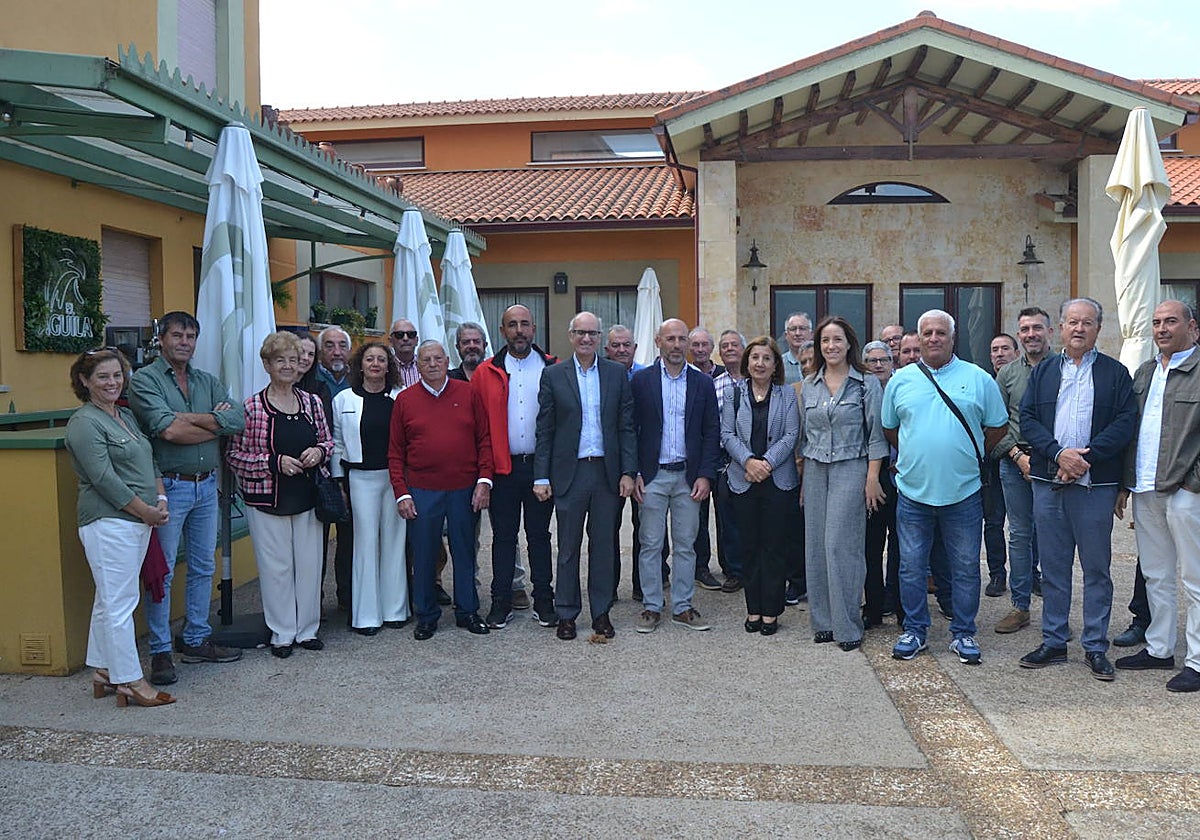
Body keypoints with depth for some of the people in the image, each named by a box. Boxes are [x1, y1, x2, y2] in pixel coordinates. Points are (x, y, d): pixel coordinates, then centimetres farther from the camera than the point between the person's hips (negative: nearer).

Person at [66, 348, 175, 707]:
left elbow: (149, 462, 19)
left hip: (138, 522, 9)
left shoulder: (126, 416, 16)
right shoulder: (84, 423, -10)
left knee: (109, 601, 16)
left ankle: (104, 672, 25)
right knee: (119, 603, -5)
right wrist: (145, 511, -13)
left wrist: (161, 498, 3)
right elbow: (104, 478, -17)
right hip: (108, 524, -9)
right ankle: (130, 682, 2)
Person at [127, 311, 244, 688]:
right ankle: (160, 652, 10)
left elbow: (238, 420, -5)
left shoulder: (208, 382, 11)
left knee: (203, 567, 13)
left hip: (206, 485, 6)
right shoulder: (144, 380, -6)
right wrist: (215, 423, -9)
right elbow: (167, 430, -20)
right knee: (162, 571, 0)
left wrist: (187, 418, -14)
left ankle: (197, 641, 26)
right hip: (169, 487, -6)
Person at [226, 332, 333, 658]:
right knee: (276, 566, 4)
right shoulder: (251, 407, -7)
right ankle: (282, 633, 20)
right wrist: (275, 463, -17)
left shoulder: (312, 402, 5)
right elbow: (234, 454, -7)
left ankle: (307, 629, 24)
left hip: (307, 497, 4)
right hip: (267, 500, -3)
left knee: (309, 563, 9)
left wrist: (319, 451, -7)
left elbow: (327, 441, 16)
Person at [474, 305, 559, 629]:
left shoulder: (553, 369, 3)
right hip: (502, 468, 0)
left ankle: (544, 602, 19)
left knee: (539, 535, 10)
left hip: (541, 466, 0)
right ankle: (501, 603, 18)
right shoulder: (486, 373, 3)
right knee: (503, 536, 8)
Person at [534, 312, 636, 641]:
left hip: (606, 471, 1)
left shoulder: (617, 374, 5)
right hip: (569, 472, -1)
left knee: (603, 545, 10)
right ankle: (566, 614, 19)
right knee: (568, 547, 7)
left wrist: (628, 472, -3)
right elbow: (545, 430, 0)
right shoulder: (553, 375, 2)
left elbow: (626, 426, 4)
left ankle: (601, 612, 22)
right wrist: (541, 477, -4)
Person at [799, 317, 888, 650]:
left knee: (841, 545, -8)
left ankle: (847, 626, 2)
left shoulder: (867, 383, -1)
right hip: (815, 472, 4)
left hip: (851, 470, -4)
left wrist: (872, 479, -9)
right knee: (816, 545, 4)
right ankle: (824, 621, 14)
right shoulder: (809, 385, 11)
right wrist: (804, 478, 13)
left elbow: (876, 435, -3)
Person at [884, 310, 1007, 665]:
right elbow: (889, 428, 15)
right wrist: (911, 457, 11)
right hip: (912, 490, 1)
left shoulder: (978, 379, 2)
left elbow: (998, 426, 9)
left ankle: (963, 633, 22)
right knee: (911, 566, 8)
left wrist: (971, 455, 6)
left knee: (965, 568, 8)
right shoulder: (901, 380, 5)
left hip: (963, 492, -1)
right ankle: (914, 630, 22)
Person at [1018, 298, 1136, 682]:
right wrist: (1059, 453, -13)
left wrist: (1086, 457, -16)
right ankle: (1053, 642, 19)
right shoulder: (1043, 371, 11)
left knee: (1097, 568, 5)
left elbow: (1126, 422, -6)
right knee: (1053, 567, 9)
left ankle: (1095, 647, 16)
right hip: (1048, 481, 2)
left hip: (1095, 484, -2)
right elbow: (1027, 419, 2)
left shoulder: (1115, 372, 4)